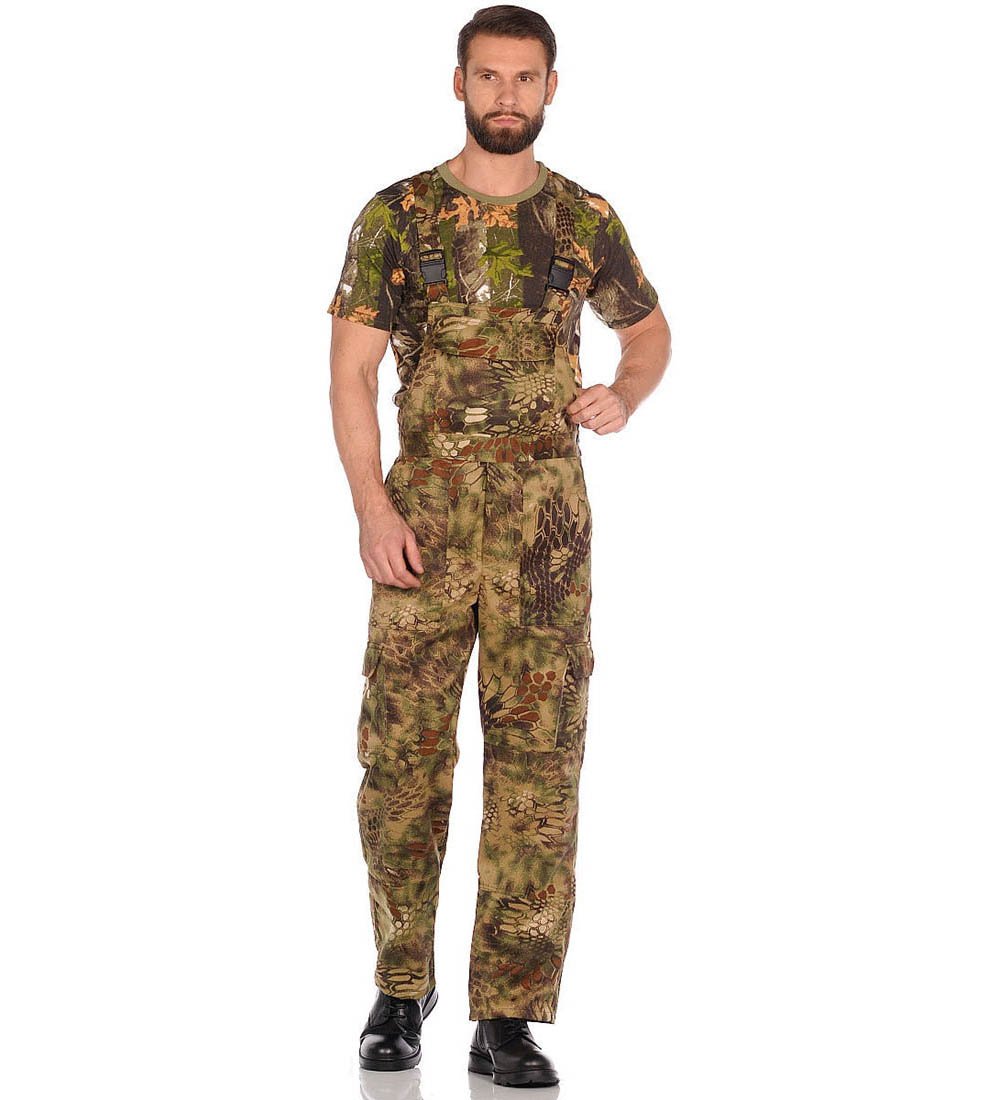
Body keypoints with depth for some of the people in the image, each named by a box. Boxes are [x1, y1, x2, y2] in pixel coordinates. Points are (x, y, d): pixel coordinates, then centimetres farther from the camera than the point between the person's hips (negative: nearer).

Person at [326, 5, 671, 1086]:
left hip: (546, 516, 1)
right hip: (426, 507, -1)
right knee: (403, 754, 2)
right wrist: (372, 508, -12)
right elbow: (350, 369, 0)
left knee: (537, 763, -2)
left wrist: (624, 396, -1)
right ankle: (401, 989, 21)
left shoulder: (585, 220, 8)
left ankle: (508, 1019, 4)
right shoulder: (397, 216, 3)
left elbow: (650, 329, 22)